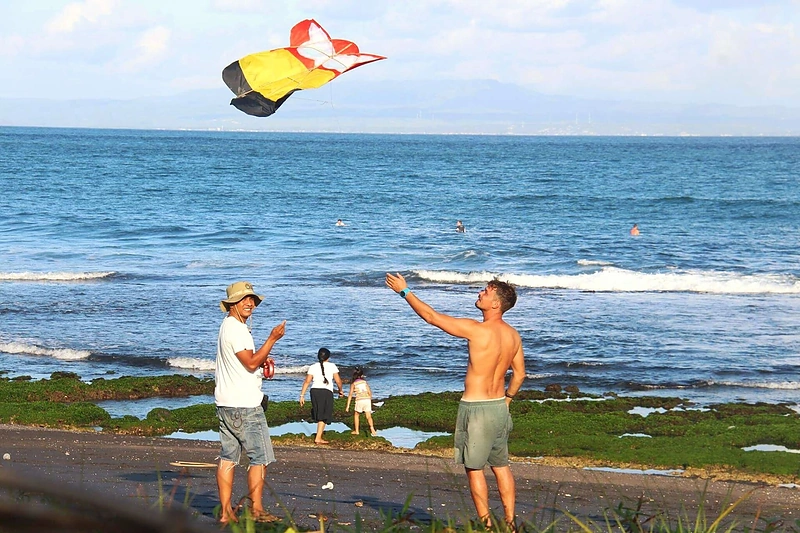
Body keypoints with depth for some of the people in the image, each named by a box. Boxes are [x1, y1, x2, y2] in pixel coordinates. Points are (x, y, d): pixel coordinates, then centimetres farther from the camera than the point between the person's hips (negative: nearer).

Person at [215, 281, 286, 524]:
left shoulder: (228, 326, 19)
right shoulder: (236, 329, -14)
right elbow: (251, 363, -18)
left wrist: (261, 359, 13)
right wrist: (272, 339, -16)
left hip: (226, 403, 10)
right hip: (244, 404, -10)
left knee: (228, 456, 6)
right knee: (260, 456, -4)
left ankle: (226, 512, 5)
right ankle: (256, 509, -2)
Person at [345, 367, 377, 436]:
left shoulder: (353, 383, 8)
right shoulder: (364, 382, 14)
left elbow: (350, 395, 2)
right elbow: (370, 392, 10)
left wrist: (348, 406, 1)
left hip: (359, 400, -2)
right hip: (367, 399, 2)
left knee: (356, 415, 20)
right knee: (368, 416, 1)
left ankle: (356, 431, 22)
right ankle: (372, 428, -23)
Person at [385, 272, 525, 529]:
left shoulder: (477, 330, -19)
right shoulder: (513, 335, 2)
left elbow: (432, 317, -13)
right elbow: (519, 374, 12)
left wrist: (405, 292, -4)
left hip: (475, 409, -7)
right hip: (499, 407, 7)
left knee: (474, 469, 4)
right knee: (501, 466, 16)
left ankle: (486, 525, 5)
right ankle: (510, 523, 17)